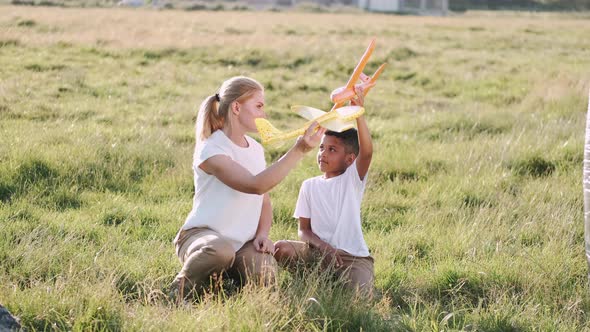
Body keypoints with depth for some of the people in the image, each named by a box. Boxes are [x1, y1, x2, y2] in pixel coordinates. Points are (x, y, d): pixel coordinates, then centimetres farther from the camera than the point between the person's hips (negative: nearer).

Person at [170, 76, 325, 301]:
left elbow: (264, 200, 17)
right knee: (220, 249, -41)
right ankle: (181, 290, -13)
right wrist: (298, 150, -35)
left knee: (265, 276, -25)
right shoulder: (211, 150, -17)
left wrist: (263, 234, -4)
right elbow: (256, 185, -30)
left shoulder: (256, 149, 11)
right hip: (201, 234, -6)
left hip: (243, 241, 6)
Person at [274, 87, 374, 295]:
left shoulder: (352, 179, -2)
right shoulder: (309, 186, 8)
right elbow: (304, 229, 7)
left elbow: (366, 152, -23)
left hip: (353, 255, -3)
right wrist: (323, 247, -15)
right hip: (318, 251, 3)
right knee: (280, 249, -24)